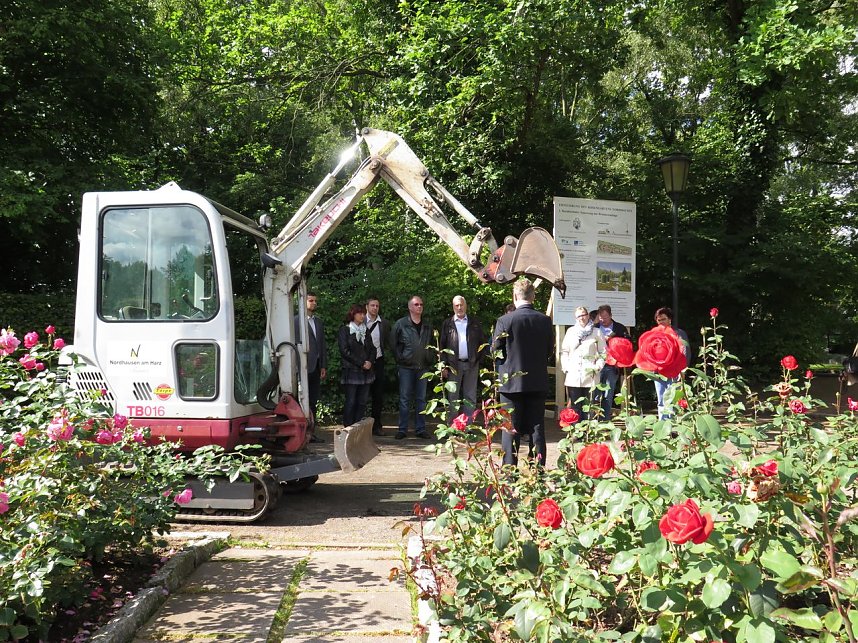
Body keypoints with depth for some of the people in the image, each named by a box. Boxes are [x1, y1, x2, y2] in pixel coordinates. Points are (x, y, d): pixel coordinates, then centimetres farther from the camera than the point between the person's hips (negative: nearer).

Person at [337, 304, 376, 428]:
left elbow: (372, 348, 16)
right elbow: (345, 351, -9)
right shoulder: (344, 330, 0)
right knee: (350, 402, -6)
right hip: (351, 371, -5)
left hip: (366, 371, 6)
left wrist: (370, 361, -4)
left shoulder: (365, 331, 19)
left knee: (362, 403, 3)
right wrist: (361, 363, -12)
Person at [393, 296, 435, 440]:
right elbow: (394, 344, 2)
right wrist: (400, 359, -3)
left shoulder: (428, 326, 12)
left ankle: (420, 429, 14)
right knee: (405, 399, 0)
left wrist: (429, 360, 7)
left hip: (423, 367, 4)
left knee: (421, 399, 7)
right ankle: (402, 429, 7)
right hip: (406, 367, -4)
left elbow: (431, 345, 18)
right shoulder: (400, 324, -1)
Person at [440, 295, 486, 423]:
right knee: (452, 398, 1)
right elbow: (442, 346, 2)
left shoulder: (475, 323, 10)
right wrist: (444, 366, -5)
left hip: (472, 365, 2)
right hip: (454, 365, -2)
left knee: (470, 398, 4)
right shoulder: (447, 324, 5)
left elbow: (483, 342, 12)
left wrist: (479, 358, 1)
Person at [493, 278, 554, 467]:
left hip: (511, 382, -3)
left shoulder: (504, 321, -12)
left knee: (511, 430, 5)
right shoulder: (545, 320, -3)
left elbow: (495, 351, -6)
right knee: (537, 429, 9)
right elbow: (550, 351, 4)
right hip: (538, 383, 3)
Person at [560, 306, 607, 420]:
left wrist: (598, 366, -6)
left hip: (590, 376, -1)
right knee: (575, 407, 1)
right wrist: (565, 367, 1)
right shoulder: (571, 331, 13)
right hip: (573, 376, 1)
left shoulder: (596, 333, 8)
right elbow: (564, 351, 13)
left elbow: (603, 353, 7)